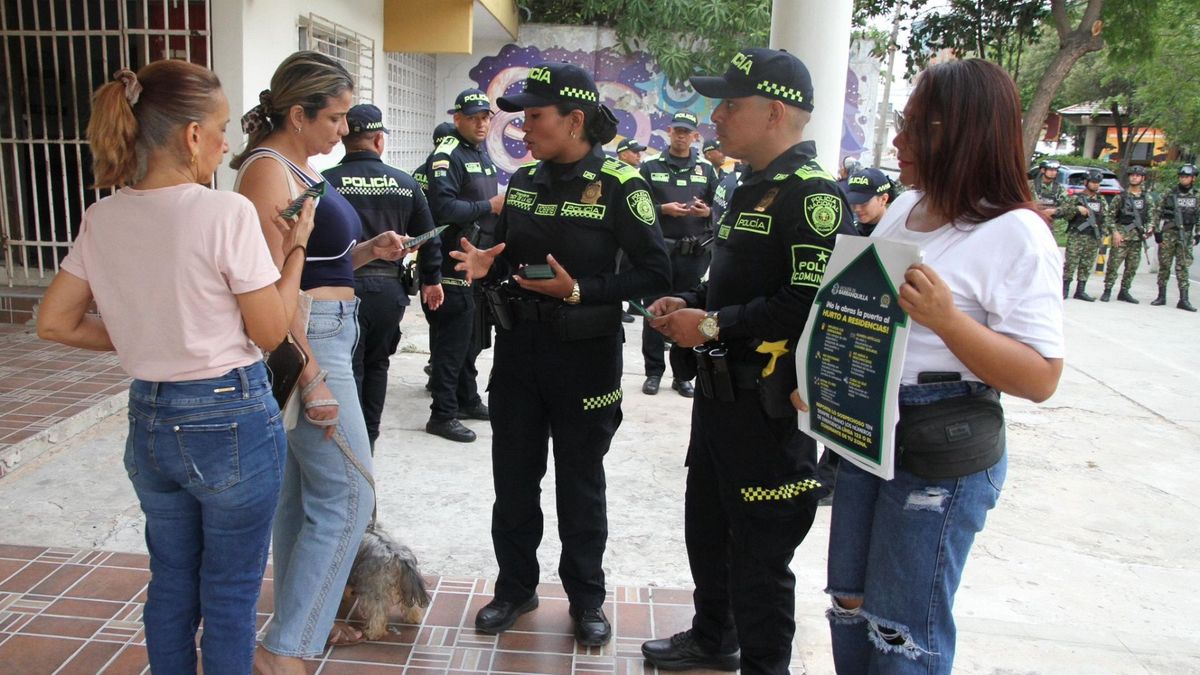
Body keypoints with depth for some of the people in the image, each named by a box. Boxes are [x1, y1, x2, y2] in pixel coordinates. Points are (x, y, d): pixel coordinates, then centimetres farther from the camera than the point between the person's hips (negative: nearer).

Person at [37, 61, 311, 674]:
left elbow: (53, 323, 6)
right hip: (232, 419, -6)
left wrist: (137, 340, 13)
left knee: (170, 586, 22)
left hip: (149, 421, 6)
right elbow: (271, 332, -12)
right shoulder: (226, 214, -17)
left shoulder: (103, 218, 1)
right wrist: (295, 247, -3)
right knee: (230, 596, 10)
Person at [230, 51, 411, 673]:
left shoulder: (301, 167, 14)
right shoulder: (267, 169, -14)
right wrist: (311, 379, -22)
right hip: (303, 344, -10)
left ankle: (306, 622, 31)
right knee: (348, 498, -5)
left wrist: (368, 250, 3)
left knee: (302, 493, 17)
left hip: (329, 334, 10)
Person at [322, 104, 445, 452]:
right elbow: (428, 237, 9)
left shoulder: (326, 182, -8)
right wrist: (432, 279, 22)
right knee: (376, 364, 18)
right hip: (389, 289, 3)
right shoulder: (406, 184, 3)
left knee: (348, 369, 6)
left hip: (343, 288, -3)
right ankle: (368, 441, 26)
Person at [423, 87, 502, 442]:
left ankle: (467, 399, 32)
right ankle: (442, 414, 3)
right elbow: (443, 206, -25)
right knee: (452, 342, -5)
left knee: (472, 339, 18)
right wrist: (489, 206, -20)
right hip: (455, 266, -9)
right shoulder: (447, 155, -12)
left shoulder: (483, 155, 18)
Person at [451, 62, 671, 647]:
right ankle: (515, 586, 34)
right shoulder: (524, 180, 5)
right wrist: (487, 264, -7)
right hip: (517, 348, 5)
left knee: (580, 482, 10)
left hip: (585, 356, -5)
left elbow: (656, 273, -15)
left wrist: (578, 290, -23)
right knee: (513, 476, 14)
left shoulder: (618, 184, -12)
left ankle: (586, 598, 30)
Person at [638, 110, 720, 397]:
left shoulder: (706, 169, 11)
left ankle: (683, 375, 15)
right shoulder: (651, 166, 5)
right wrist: (663, 209, -13)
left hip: (694, 253, 1)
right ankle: (654, 371, 14)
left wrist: (707, 212, -9)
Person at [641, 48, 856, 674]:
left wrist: (713, 324, -21)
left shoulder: (812, 193, -17)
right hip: (721, 390, 10)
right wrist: (689, 303, 7)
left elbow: (811, 302, -27)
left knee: (759, 551, 4)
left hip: (769, 404, -10)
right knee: (707, 525, 22)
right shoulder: (752, 188, 15)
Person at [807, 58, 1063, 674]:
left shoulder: (1017, 234, -14)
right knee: (849, 609, 19)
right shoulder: (904, 209, 7)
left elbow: (1040, 378, -18)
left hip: (945, 452, -7)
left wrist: (946, 319, -30)